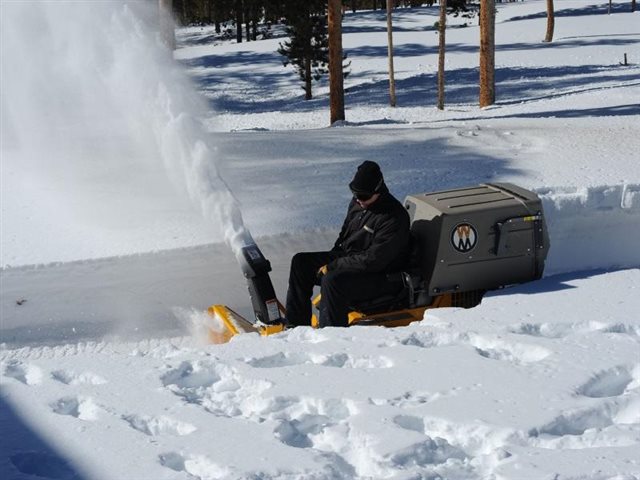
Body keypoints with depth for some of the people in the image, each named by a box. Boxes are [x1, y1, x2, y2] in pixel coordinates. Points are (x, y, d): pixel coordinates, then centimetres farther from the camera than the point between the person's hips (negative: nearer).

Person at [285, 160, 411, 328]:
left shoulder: (394, 218, -23)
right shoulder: (358, 203, 4)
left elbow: (374, 259, -27)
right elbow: (345, 234, 21)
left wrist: (333, 267, -22)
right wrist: (333, 257, 2)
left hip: (382, 277, -10)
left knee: (332, 281, -34)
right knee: (300, 262, 2)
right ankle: (296, 324, 5)